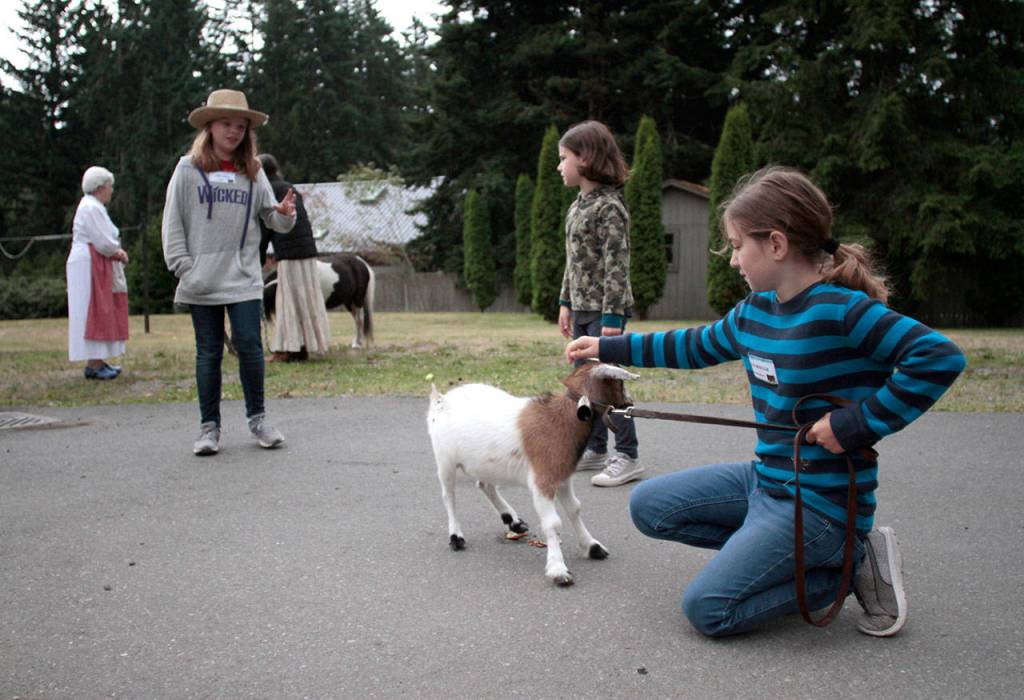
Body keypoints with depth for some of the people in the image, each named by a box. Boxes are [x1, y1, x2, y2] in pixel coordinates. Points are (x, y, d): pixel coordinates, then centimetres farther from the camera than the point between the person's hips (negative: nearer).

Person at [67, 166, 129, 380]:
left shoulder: (94, 207, 19)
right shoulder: (91, 208, -15)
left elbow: (105, 240, 18)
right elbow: (104, 244, -21)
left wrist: (117, 250, 0)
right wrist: (118, 253, -3)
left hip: (97, 267, 11)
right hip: (90, 265, -11)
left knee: (102, 313, 11)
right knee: (95, 314, -10)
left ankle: (97, 361, 15)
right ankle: (93, 365, -8)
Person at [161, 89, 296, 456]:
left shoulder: (252, 172, 7)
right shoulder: (189, 169, 1)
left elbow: (272, 217, 8)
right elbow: (172, 223, 1)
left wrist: (285, 214, -16)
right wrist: (183, 267, -7)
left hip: (243, 278, 1)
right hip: (202, 281, -1)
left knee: (249, 346, -2)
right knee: (208, 352, 5)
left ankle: (257, 418, 14)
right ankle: (209, 426, 14)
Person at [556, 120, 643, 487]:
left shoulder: (609, 207, -16)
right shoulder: (578, 206, 12)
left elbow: (617, 265, -19)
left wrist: (612, 317, -22)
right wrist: (566, 302, 17)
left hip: (604, 309, -9)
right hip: (582, 308, 9)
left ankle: (627, 456, 5)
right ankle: (595, 449, 24)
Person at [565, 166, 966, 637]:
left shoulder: (840, 310, -22)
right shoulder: (756, 309, 3)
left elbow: (941, 357, -29)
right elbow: (696, 347, 19)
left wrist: (859, 422, -26)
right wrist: (608, 348, 21)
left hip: (819, 501, -8)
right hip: (765, 478, 9)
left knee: (707, 609, -11)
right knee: (647, 505, 8)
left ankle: (852, 565, 3)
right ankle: (778, 553, 7)